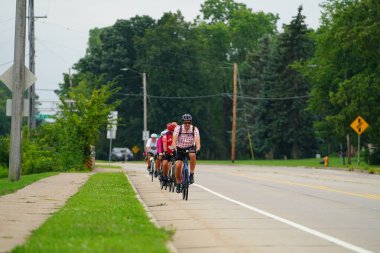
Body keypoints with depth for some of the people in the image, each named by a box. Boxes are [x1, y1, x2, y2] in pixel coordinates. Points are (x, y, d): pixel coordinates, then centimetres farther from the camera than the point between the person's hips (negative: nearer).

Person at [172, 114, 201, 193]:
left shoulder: (194, 129, -18)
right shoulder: (178, 128, -18)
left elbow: (197, 140, -30)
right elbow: (174, 139, -28)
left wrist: (198, 149, -48)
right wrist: (174, 148, -47)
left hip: (190, 148, 0)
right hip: (180, 148, 0)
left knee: (193, 155, -35)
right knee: (178, 165, -17)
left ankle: (191, 174, -21)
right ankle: (178, 184, 3)